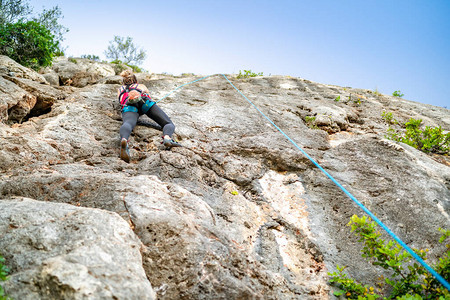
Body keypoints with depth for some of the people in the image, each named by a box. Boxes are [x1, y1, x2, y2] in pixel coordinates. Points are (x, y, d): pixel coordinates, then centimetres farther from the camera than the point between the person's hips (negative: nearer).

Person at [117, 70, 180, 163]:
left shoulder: (120, 90, 42)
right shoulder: (141, 86, 40)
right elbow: (149, 96, 53)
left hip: (128, 106, 0)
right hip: (145, 102, 0)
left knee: (127, 124, -30)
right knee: (169, 124, -4)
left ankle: (124, 140, -68)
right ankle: (167, 137, -42)